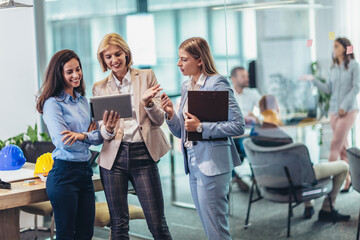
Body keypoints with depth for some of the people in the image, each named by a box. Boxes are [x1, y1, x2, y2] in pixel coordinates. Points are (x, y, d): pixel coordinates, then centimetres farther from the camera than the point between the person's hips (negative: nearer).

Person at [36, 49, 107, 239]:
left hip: (85, 170, 7)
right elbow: (63, 142, -18)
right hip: (64, 172, -7)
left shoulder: (83, 100, 13)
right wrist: (89, 135, -3)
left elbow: (98, 137, 9)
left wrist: (82, 135, -11)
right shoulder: (53, 103, -10)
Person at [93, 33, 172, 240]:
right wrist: (108, 129, -16)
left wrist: (148, 103, -19)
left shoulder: (147, 77, 6)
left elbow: (159, 120, 2)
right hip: (114, 156, 2)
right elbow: (103, 134, 8)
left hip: (143, 154, -2)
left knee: (157, 223, -2)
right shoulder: (100, 88, 9)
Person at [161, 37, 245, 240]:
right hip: (193, 164, 8)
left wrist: (201, 127, -19)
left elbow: (238, 125, -16)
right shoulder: (187, 86, 13)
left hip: (212, 163, -8)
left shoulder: (217, 84, -11)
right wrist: (171, 114, -1)